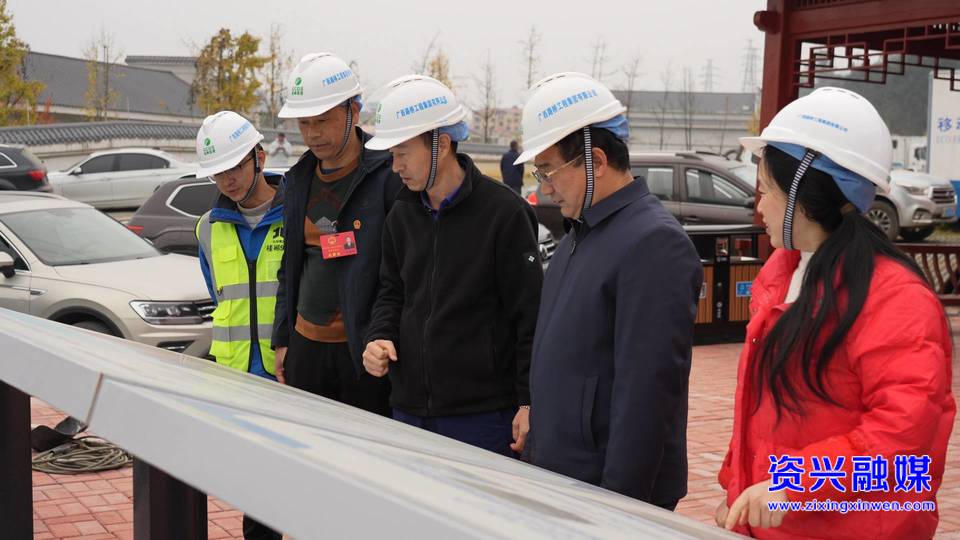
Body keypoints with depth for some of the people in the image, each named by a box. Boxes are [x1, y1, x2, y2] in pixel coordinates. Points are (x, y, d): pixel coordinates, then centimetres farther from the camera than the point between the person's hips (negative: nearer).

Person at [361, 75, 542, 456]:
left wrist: (529, 403, -12)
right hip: (408, 410, 6)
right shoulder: (403, 215, 9)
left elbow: (531, 314, -10)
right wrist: (380, 337, 1)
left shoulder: (504, 212, -10)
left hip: (483, 415, -6)